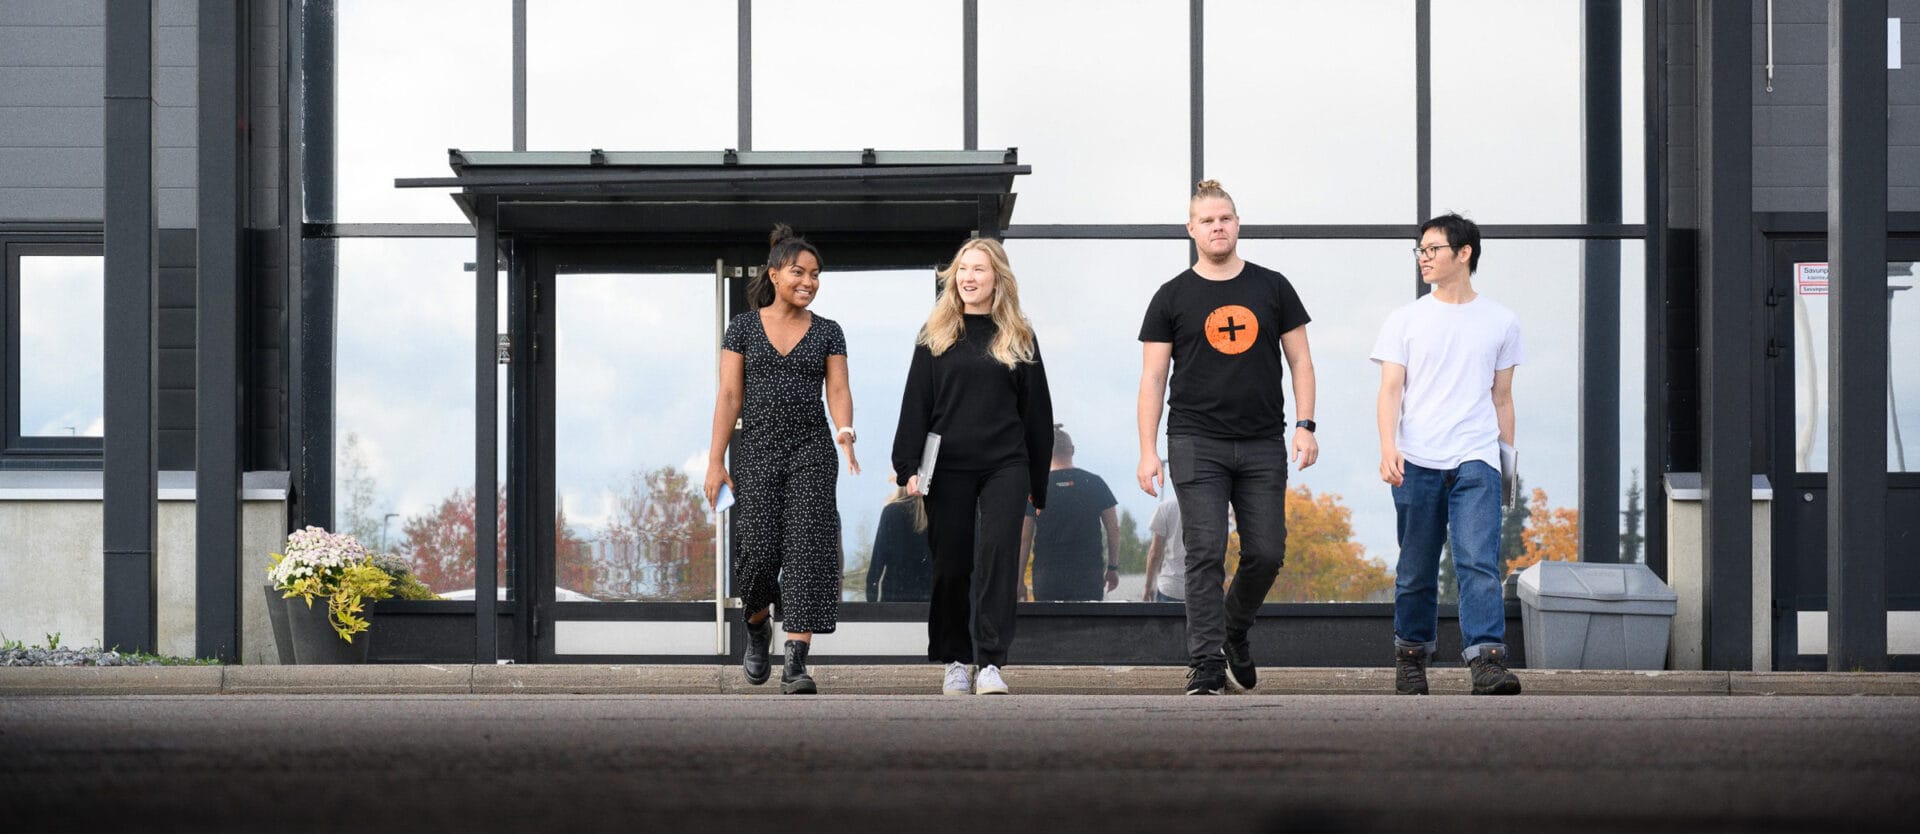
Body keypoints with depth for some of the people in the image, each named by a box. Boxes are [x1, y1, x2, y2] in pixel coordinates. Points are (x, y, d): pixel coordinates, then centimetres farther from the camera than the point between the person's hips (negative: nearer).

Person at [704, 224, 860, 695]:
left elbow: (839, 392, 0)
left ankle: (796, 665, -15)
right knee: (758, 551, -5)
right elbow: (729, 396, 2)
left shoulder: (827, 332, 8)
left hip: (812, 450, 0)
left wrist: (845, 435, -21)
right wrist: (715, 462, -4)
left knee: (807, 549, -12)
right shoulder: (743, 327, 5)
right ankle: (757, 627, 29)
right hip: (757, 450, 0)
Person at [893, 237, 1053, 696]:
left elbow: (1036, 411, 9)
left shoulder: (1018, 338, 8)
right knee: (951, 565, 3)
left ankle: (991, 663, -14)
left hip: (1005, 466, -1)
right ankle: (955, 662, 15)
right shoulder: (936, 336, 7)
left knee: (998, 552, -13)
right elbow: (915, 404, 4)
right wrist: (909, 467, -6)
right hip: (948, 467, 1)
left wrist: (1038, 482, 7)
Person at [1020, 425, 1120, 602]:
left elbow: (1024, 538, -1)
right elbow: (1113, 529, 5)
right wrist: (1113, 567, 14)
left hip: (1047, 575, -1)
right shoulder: (1094, 483, 5)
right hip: (1089, 573, 1)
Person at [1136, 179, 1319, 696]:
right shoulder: (1173, 297, 5)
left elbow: (1299, 360, 11)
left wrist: (1305, 425, -2)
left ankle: (1235, 634, 27)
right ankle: (1206, 665, -8)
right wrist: (1148, 450, -4)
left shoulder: (1272, 288, 9)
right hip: (1197, 444, -2)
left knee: (1266, 553, 1)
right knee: (1205, 554, -9)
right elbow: (1152, 377, 4)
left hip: (1263, 445, 2)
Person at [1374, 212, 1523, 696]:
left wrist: (1508, 457, 14)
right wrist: (1388, 447, -13)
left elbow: (1502, 398, 17)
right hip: (1417, 463, 1)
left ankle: (1487, 662, -22)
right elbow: (1391, 389, 1)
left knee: (1479, 562, -15)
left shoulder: (1501, 323, 11)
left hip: (1476, 461, -1)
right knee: (1416, 570, 6)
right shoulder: (1405, 321, 9)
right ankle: (1411, 657, 20)